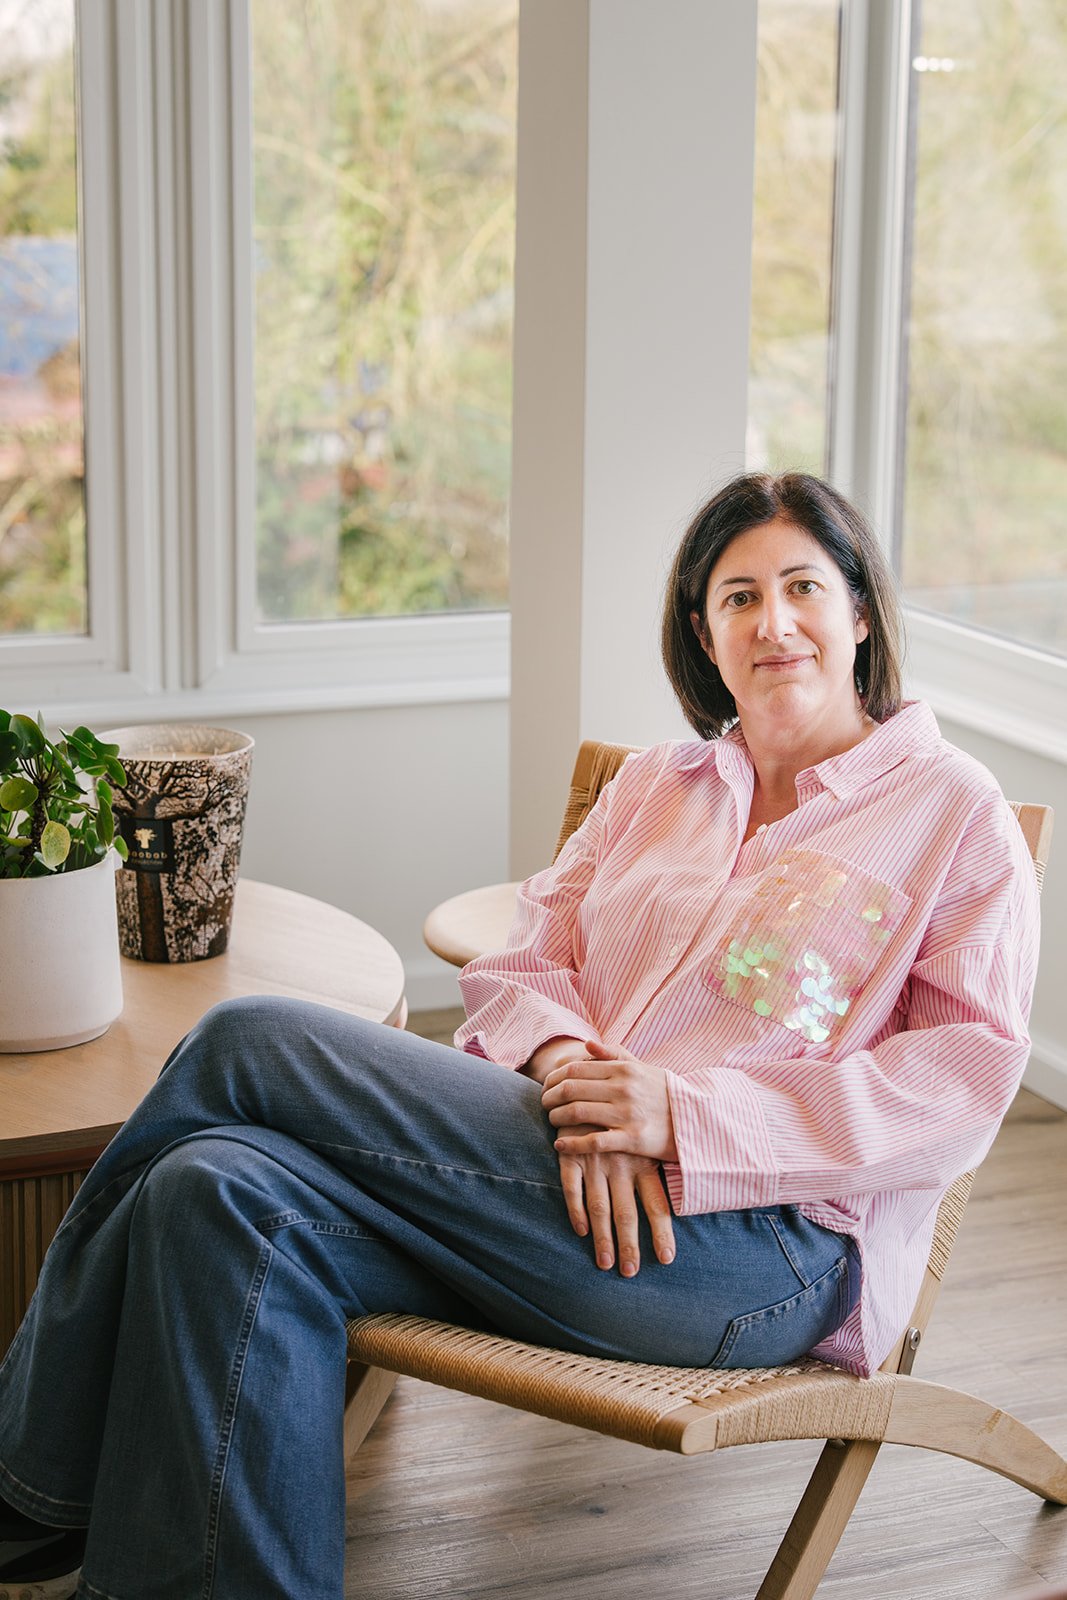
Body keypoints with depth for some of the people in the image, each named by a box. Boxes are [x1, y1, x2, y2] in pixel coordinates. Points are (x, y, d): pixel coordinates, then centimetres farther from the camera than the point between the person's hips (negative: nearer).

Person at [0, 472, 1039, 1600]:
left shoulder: (957, 811, 7)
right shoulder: (655, 784, 24)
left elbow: (965, 1083, -5)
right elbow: (520, 965, 15)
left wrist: (687, 1117, -16)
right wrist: (568, 1069, -11)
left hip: (767, 1242, -6)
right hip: (563, 1169, 6)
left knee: (250, 1045, -17)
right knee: (225, 1192, -25)